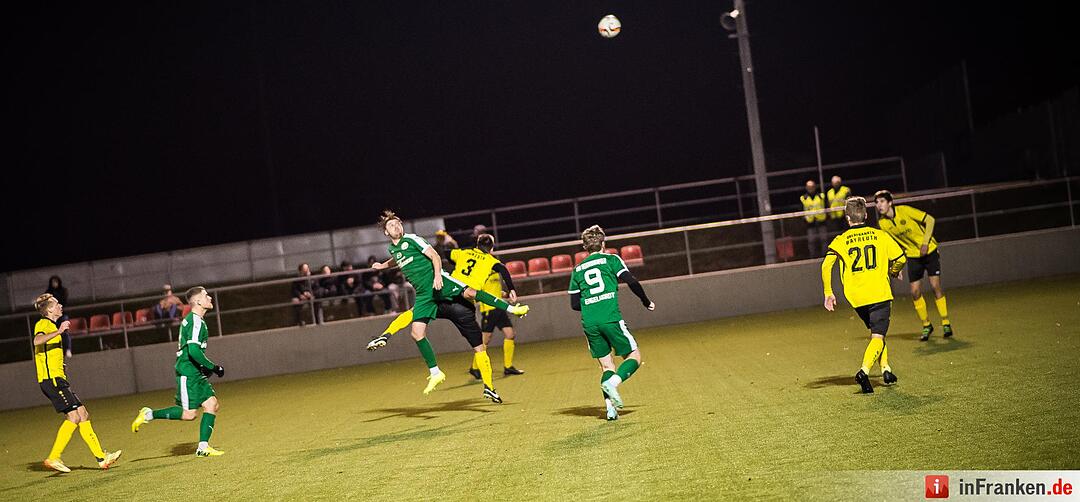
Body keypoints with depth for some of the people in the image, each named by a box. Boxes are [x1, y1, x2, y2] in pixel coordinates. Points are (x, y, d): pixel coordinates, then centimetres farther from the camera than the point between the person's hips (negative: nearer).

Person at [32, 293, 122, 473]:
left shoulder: (51, 325, 23)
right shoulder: (43, 324, -6)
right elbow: (37, 340, -31)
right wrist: (58, 331, -41)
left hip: (57, 379, 10)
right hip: (51, 378, -10)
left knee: (83, 415, 5)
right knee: (74, 417, -14)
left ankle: (101, 457, 4)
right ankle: (53, 458, -7)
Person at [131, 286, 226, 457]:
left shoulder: (194, 320, 17)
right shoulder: (196, 321, -15)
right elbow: (194, 350, -25)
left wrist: (205, 367, 18)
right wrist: (213, 367, -17)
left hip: (196, 374, 10)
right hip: (188, 374, -10)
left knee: (212, 405, 1)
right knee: (189, 414, -9)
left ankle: (203, 447, 2)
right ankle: (149, 414, 4)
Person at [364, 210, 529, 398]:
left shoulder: (411, 239, 0)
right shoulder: (392, 249, 18)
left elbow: (435, 256, -6)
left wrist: (437, 275, -18)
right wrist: (384, 265, 42)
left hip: (438, 282, -4)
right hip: (423, 294, 5)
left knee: (469, 292, -27)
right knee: (417, 332, -9)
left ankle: (512, 308, -17)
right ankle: (435, 373, 0)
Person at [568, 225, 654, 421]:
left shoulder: (577, 270, 17)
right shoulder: (611, 260, 7)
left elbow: (575, 304, 15)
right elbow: (632, 282, -4)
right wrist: (646, 302, 10)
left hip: (589, 324, 4)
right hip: (611, 318, -4)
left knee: (607, 366, 13)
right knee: (634, 356, 8)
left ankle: (610, 407, -1)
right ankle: (613, 382, -18)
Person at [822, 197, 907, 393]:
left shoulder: (841, 240, 3)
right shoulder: (880, 235, 5)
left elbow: (826, 265, -11)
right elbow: (901, 258, 7)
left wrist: (828, 293, -5)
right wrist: (893, 272, 29)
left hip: (856, 298, 2)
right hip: (879, 294, -2)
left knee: (876, 332, 24)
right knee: (878, 337, -5)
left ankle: (885, 368, 23)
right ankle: (864, 370, -26)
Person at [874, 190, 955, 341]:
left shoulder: (904, 210, -18)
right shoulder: (882, 223, -7)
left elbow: (929, 219, -12)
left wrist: (925, 242, -18)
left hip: (929, 251, -3)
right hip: (912, 256, 3)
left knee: (936, 286, -7)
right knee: (915, 292, -3)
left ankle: (946, 323, 8)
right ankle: (926, 325, 15)